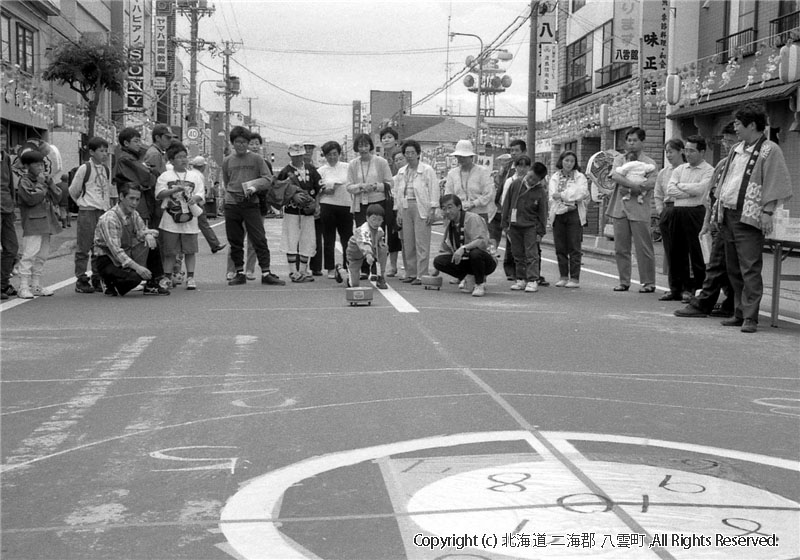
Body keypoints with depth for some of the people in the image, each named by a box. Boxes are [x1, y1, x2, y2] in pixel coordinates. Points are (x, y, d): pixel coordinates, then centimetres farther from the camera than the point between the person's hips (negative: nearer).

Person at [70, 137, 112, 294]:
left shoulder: (106, 170, 12)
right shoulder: (84, 169, -5)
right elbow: (73, 191, 1)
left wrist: (108, 207, 12)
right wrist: (83, 203, 10)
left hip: (103, 211, 6)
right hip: (87, 212, -5)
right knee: (83, 247, -2)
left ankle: (97, 280, 14)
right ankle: (81, 280, 3)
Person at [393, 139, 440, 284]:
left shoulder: (427, 170, 0)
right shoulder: (401, 172, 16)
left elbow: (434, 190, -4)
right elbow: (397, 192, 18)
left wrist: (432, 210, -11)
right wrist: (398, 211, 10)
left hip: (421, 208, -5)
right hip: (405, 208, 5)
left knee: (421, 243, -7)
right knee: (407, 243, 4)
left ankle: (422, 275, -6)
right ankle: (410, 273, 12)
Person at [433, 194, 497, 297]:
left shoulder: (472, 218, -17)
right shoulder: (449, 223, 6)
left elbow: (483, 242, -30)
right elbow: (444, 249, 12)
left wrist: (463, 248, -42)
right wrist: (435, 272, 4)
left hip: (485, 262, -6)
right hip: (464, 261, 6)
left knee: (475, 252, -40)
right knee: (438, 261, -14)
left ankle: (480, 284, -14)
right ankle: (469, 278, 0)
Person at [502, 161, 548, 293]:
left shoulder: (541, 192, -6)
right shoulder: (516, 184, 1)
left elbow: (543, 213, -1)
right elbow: (507, 204, 7)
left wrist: (541, 232, -3)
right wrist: (505, 224, 6)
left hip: (530, 227, -3)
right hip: (514, 225, 3)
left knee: (531, 255, -4)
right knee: (518, 255, 10)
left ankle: (533, 281, -3)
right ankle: (521, 279, 18)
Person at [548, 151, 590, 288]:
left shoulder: (580, 177, 5)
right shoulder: (555, 177, 12)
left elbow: (581, 193, -12)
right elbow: (553, 195, -1)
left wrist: (561, 195, -12)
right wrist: (564, 206, -15)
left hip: (574, 214, -3)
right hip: (558, 214, 3)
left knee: (574, 248, -4)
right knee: (560, 248, 4)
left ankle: (575, 278, -2)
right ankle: (563, 277, 12)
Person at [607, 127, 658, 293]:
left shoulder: (649, 163, 5)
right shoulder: (619, 159, 13)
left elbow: (650, 183, -11)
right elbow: (614, 175, -7)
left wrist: (627, 189, -14)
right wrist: (633, 185, -19)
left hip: (639, 209, -3)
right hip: (619, 208, 3)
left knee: (643, 248, -3)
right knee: (620, 248, 6)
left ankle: (648, 282, 5)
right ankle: (624, 281, 15)